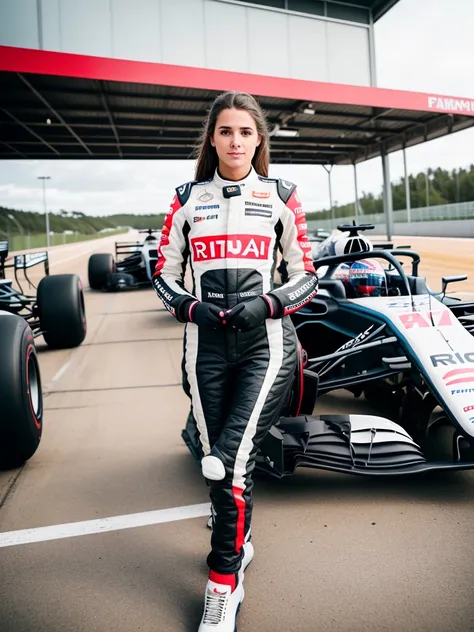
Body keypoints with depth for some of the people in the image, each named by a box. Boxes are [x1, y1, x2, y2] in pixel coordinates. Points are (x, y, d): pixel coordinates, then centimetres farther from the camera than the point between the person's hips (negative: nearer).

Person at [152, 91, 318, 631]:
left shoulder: (280, 196, 6)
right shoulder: (187, 199, 9)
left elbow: (307, 278, 6)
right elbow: (164, 275, 11)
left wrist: (266, 304, -12)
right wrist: (191, 308, -8)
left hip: (266, 339, -2)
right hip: (206, 343, 2)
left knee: (228, 464, -13)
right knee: (219, 464, 8)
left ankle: (223, 584, 8)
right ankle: (238, 545, 37)